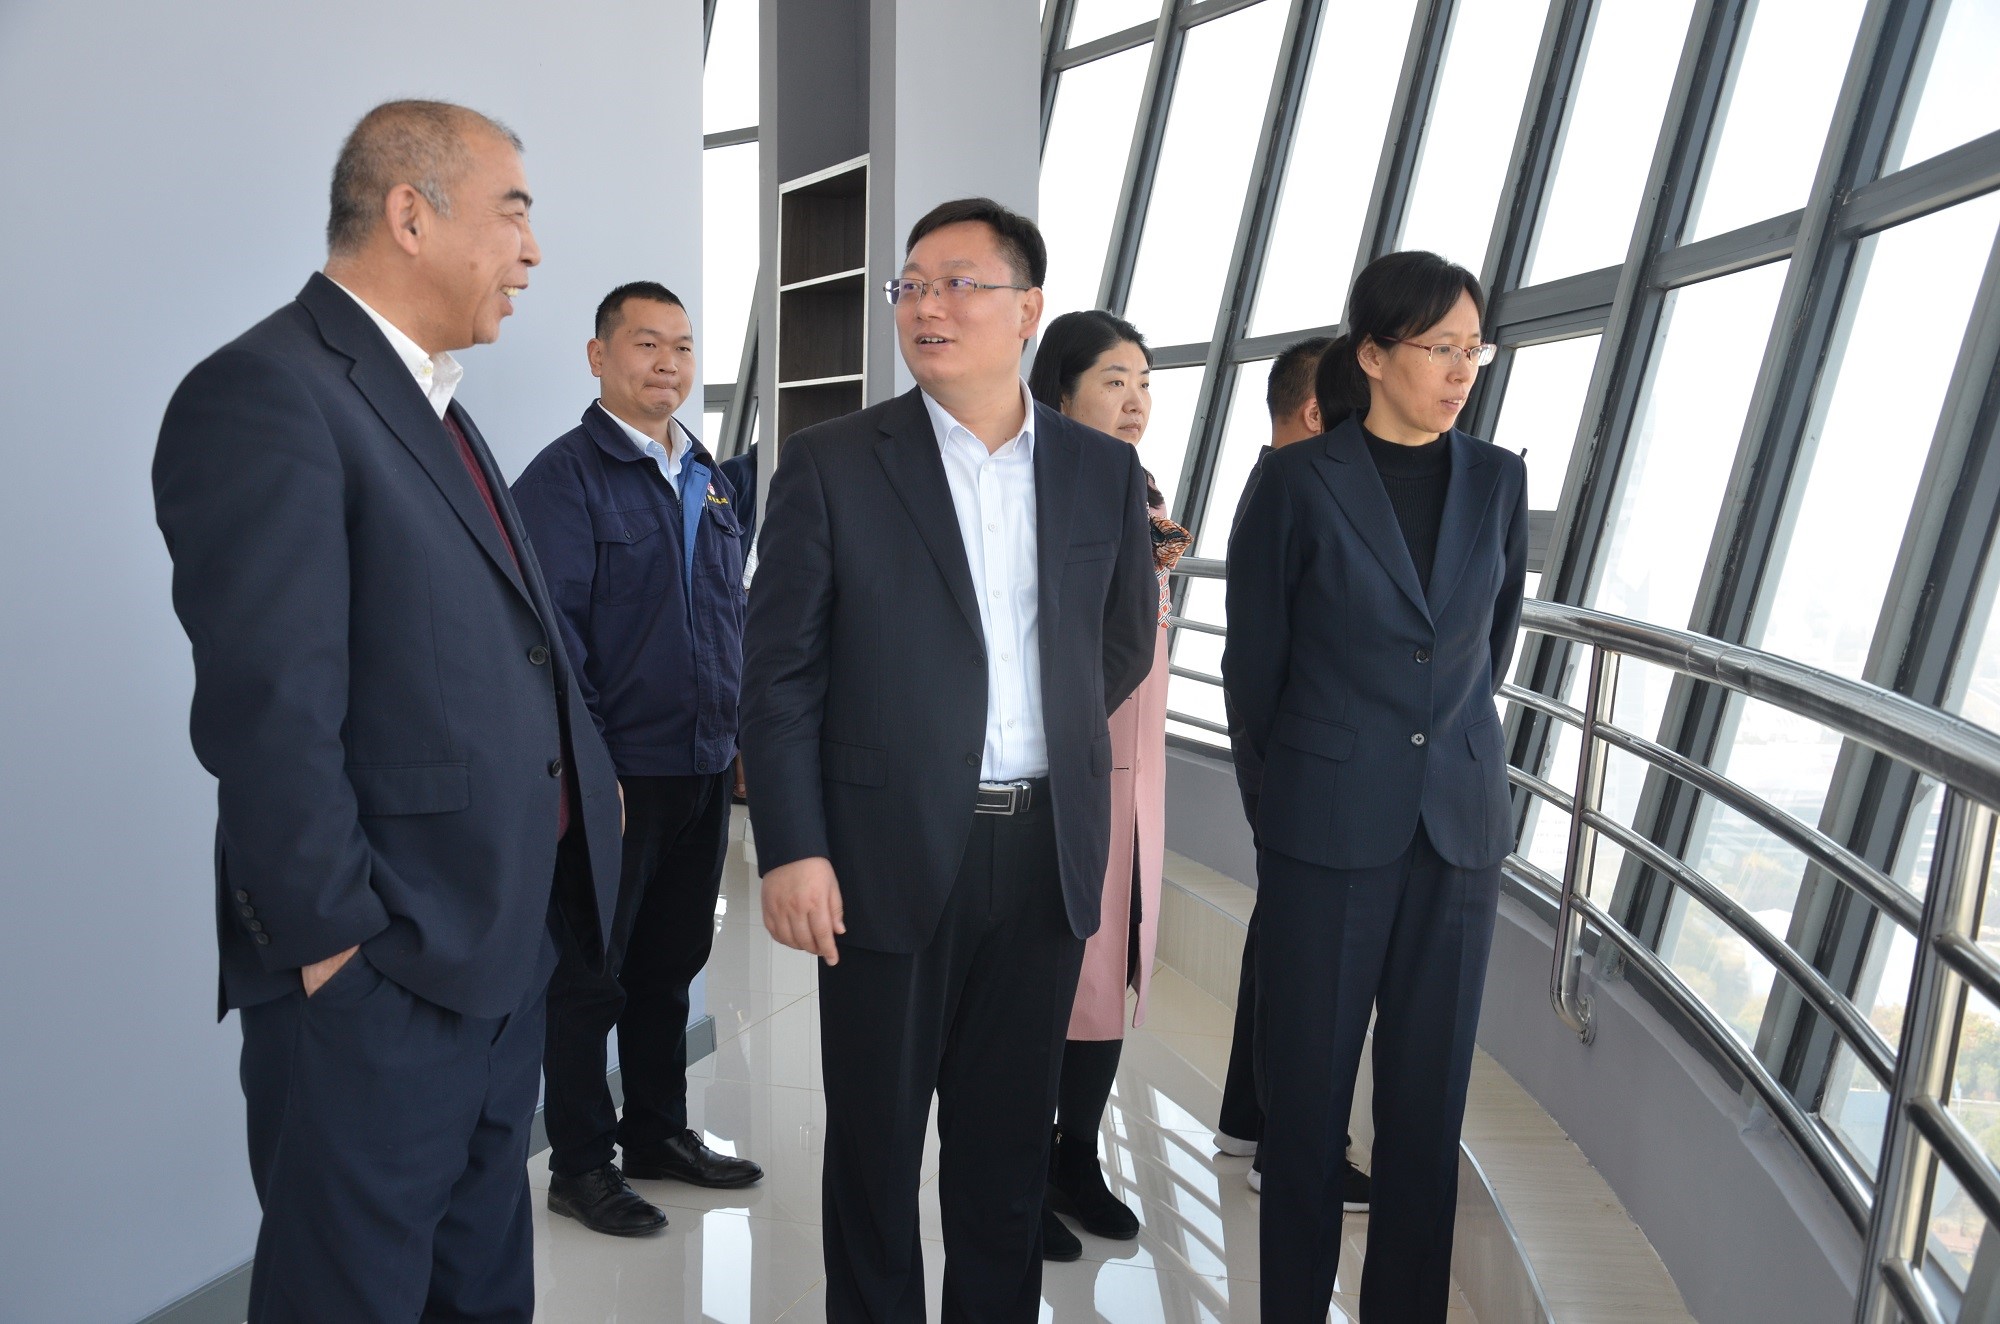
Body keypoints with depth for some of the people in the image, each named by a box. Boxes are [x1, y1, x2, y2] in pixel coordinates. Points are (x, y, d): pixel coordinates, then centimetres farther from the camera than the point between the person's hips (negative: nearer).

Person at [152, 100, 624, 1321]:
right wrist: (337, 939, -18)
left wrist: (588, 780, 7)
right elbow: (267, 708, -22)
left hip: (502, 953, 9)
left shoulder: (434, 405, 16)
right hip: (380, 982, -9)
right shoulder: (267, 391, -16)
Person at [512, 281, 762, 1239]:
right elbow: (551, 630, -14)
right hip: (615, 774, -7)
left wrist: (747, 732, 13)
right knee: (589, 976, 7)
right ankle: (580, 1165, 22)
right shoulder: (565, 475, -8)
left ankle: (659, 1132, 34)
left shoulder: (707, 479, 14)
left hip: (703, 767, 7)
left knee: (671, 963, 18)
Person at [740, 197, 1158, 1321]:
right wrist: (791, 849, -10)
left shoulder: (1103, 470, 6)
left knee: (1011, 1132, 15)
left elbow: (1125, 643, 18)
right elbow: (781, 673, -5)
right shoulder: (830, 464, -2)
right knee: (876, 1132, 11)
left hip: (1048, 851, 3)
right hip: (890, 850, -2)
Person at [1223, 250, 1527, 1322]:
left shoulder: (1497, 482, 5)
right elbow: (1253, 662, 2)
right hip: (1327, 832, -3)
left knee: (1429, 1095, 10)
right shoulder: (1299, 483, -6)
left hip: (1458, 826, 3)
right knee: (1307, 1086, 6)